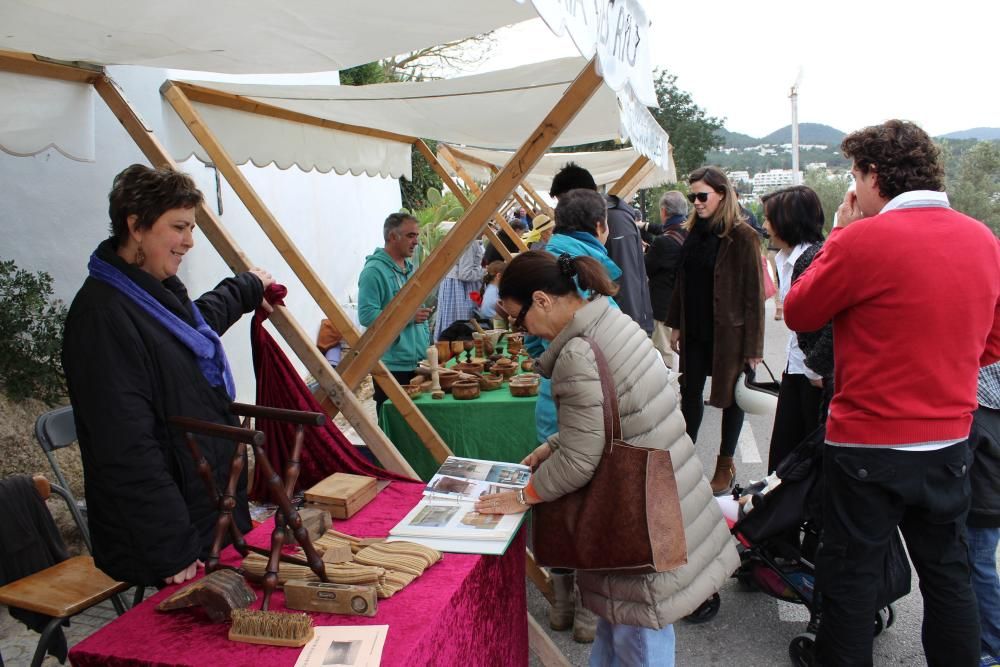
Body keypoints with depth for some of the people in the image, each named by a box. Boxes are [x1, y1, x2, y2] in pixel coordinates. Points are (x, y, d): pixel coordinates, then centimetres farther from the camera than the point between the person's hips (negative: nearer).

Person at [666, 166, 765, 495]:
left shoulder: (742, 236, -12)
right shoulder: (695, 231, 7)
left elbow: (754, 292, -14)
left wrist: (753, 344, -15)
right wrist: (676, 324, 9)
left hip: (728, 332, -6)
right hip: (694, 330, 6)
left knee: (730, 395, 9)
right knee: (690, 393, 11)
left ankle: (726, 465, 22)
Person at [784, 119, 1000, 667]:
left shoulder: (864, 238, -18)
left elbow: (797, 313, -6)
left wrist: (839, 235, 0)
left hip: (869, 444, -6)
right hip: (949, 443, 6)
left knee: (851, 575, 10)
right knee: (947, 572, 20)